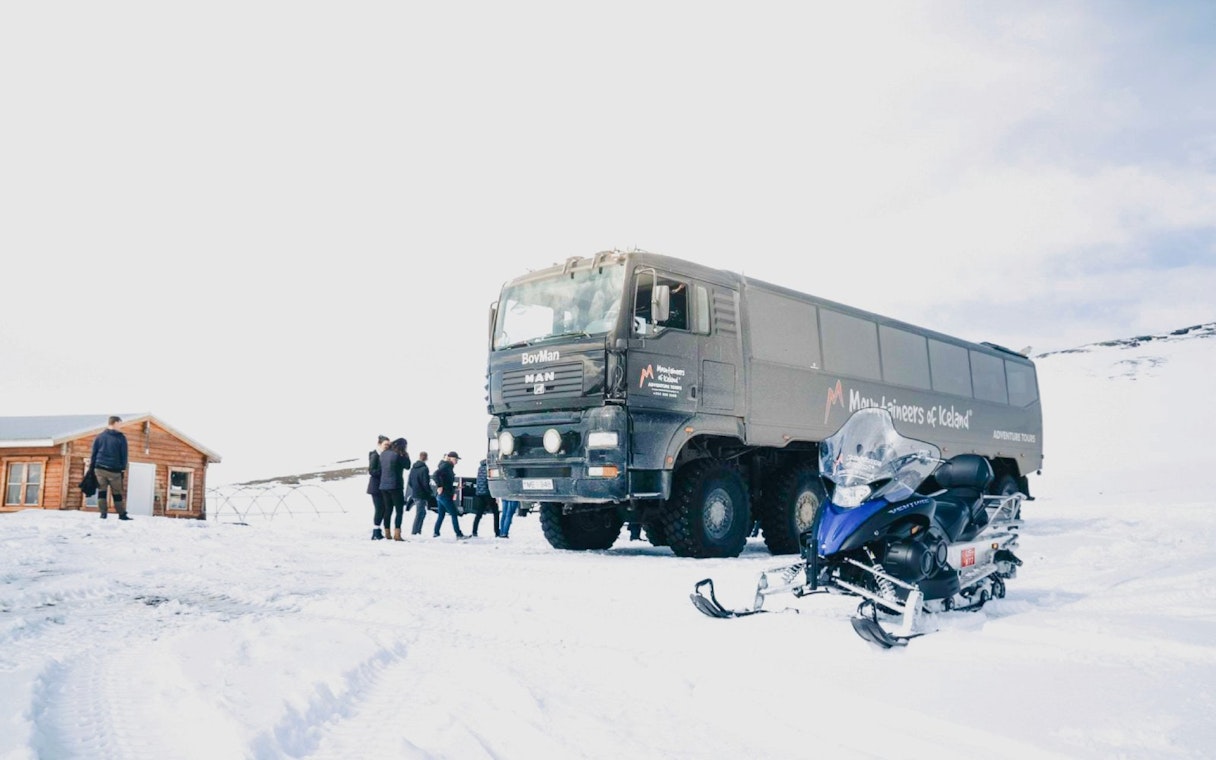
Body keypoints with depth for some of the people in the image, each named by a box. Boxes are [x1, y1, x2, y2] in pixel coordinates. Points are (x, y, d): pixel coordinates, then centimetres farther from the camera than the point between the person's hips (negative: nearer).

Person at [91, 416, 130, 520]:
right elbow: (124, 454, 0)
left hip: (100, 468, 2)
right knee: (117, 492, 5)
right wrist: (123, 468, 8)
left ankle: (103, 513, -1)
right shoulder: (121, 438, -1)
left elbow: (93, 453, 7)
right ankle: (122, 514, 7)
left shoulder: (99, 437, 7)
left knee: (102, 490, 6)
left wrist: (92, 466, 11)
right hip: (114, 470, -2)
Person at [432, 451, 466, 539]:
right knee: (454, 514, -6)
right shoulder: (446, 466, -12)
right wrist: (439, 486, -24)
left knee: (441, 514, 13)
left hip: (441, 495, 10)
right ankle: (459, 534, -6)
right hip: (445, 495, -10)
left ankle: (436, 533, 14)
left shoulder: (448, 466, 17)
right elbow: (436, 474, -28)